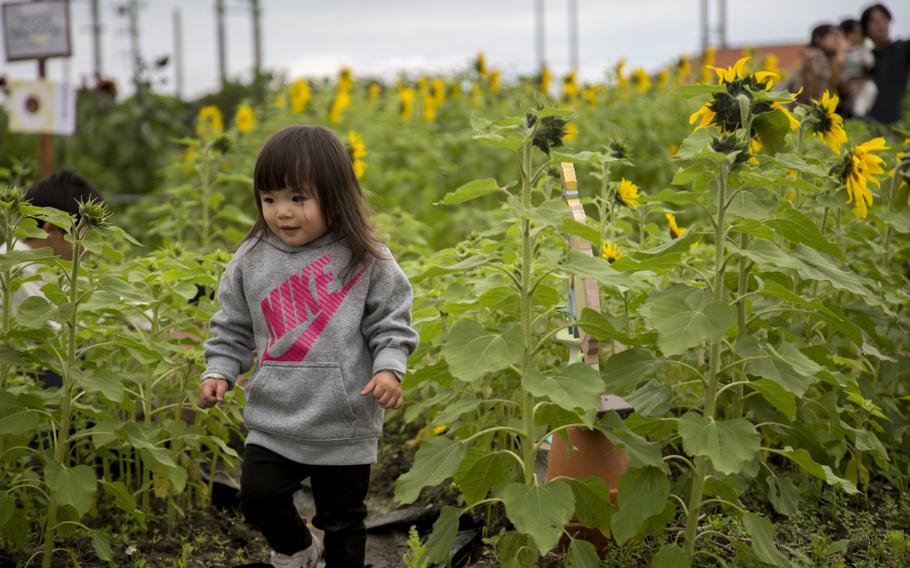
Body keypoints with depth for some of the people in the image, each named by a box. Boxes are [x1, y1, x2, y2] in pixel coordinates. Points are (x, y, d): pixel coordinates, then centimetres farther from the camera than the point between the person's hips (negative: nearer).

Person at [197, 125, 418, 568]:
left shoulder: (365, 260, -8)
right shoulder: (251, 260, 0)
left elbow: (390, 323, -2)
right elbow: (233, 328, 11)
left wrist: (388, 367, -17)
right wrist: (219, 371, -1)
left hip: (344, 426, -2)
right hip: (272, 421, 3)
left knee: (342, 521, 10)